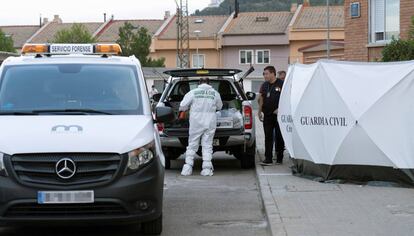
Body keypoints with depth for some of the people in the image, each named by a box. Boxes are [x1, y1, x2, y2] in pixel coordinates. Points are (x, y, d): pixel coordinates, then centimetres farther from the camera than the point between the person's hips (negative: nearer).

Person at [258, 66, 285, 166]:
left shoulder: (281, 84, -6)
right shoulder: (264, 85, 12)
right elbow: (261, 98, 18)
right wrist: (260, 111, 12)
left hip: (278, 115, -5)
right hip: (267, 115, 5)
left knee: (279, 137, 3)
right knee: (268, 137, 1)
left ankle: (279, 158, 13)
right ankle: (268, 159, 0)